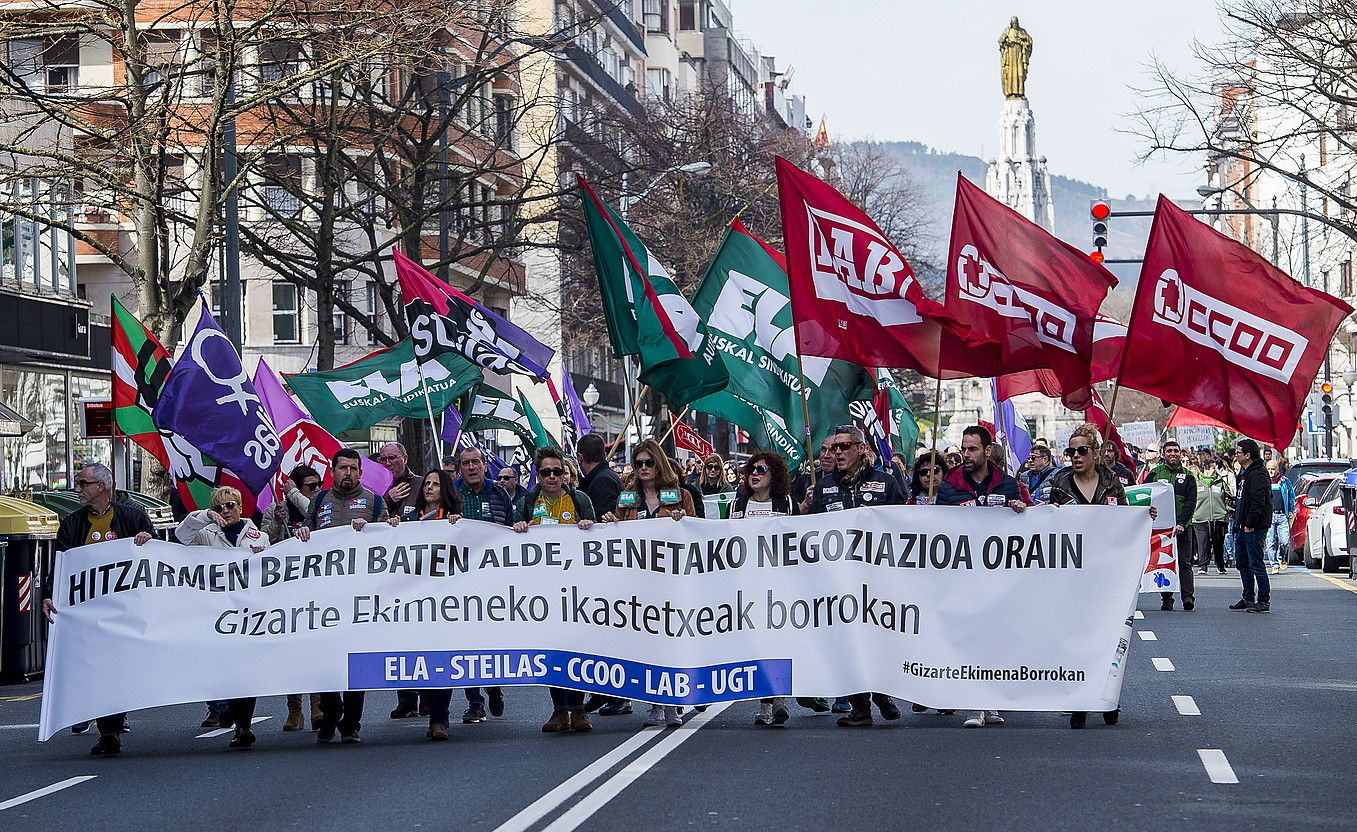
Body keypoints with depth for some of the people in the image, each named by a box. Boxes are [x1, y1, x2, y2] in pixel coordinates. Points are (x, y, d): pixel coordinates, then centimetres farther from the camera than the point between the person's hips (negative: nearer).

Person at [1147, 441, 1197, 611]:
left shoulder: (1188, 476, 7)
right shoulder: (1155, 474, 8)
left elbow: (1191, 502, -1)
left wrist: (1181, 523, -13)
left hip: (1181, 527, -1)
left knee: (1184, 562, -7)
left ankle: (1188, 596, -12)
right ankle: (1166, 599, 5)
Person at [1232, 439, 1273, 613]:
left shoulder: (1257, 474, -15)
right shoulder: (1245, 474, 18)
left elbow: (1258, 501, -23)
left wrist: (1249, 524, -22)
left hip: (1254, 528, -11)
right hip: (1243, 527, 11)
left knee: (1256, 564, -8)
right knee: (1242, 563, 15)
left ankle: (1264, 601, -5)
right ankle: (1248, 599, 24)